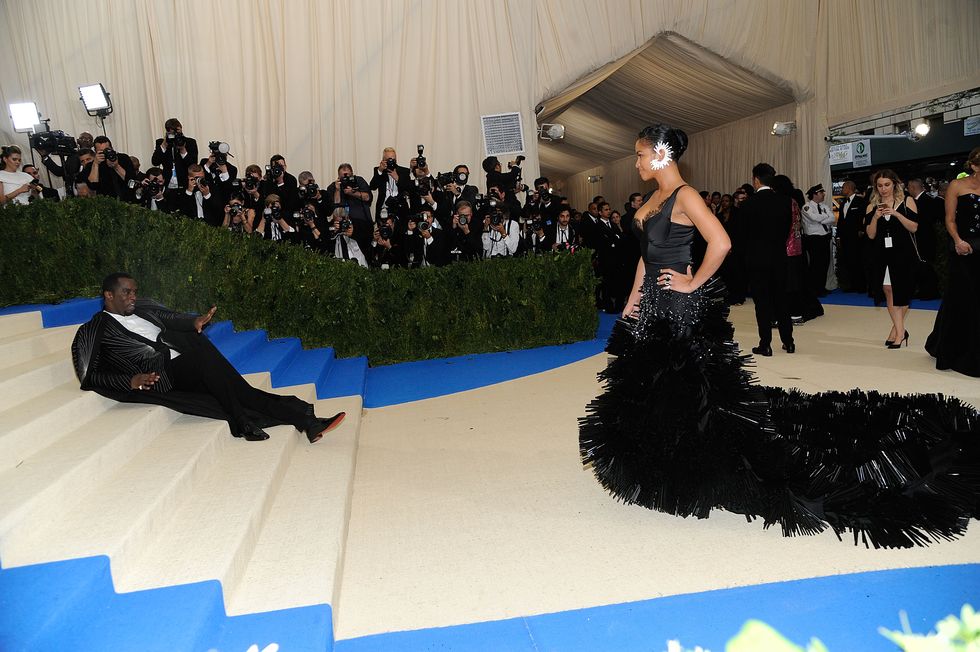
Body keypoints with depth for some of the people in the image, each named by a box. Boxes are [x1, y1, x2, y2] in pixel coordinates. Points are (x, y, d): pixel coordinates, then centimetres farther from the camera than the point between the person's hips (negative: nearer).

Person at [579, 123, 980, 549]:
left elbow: (720, 243, -25)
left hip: (681, 311, -10)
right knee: (654, 395, 15)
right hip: (653, 310, 10)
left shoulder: (684, 196, -13)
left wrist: (693, 283, -15)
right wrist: (633, 301, 12)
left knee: (691, 394, -2)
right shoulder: (654, 199, 14)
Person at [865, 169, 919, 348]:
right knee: (888, 291, -2)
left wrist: (896, 213, -18)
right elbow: (871, 235, 1)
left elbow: (914, 227, -6)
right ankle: (900, 331, 3)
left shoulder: (906, 201, 1)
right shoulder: (872, 206, 6)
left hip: (904, 253, -2)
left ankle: (896, 330, 15)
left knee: (902, 292, 3)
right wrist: (875, 217, -15)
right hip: (882, 254, 2)